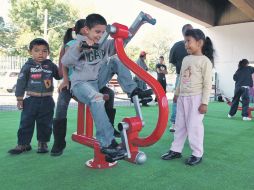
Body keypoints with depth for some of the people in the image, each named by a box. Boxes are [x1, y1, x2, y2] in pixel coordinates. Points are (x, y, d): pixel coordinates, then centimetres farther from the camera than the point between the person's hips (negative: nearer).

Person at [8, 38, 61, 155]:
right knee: (26, 123, 6)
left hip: (47, 101, 1)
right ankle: (23, 144, 19)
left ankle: (43, 143, 25)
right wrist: (19, 98, -2)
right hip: (31, 100, -1)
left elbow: (59, 76, 14)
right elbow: (21, 82, -1)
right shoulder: (27, 66, -2)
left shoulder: (51, 66, 3)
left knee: (45, 123, 9)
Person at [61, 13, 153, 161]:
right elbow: (65, 62, -17)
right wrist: (79, 47, -29)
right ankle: (107, 143, -37)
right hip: (81, 83, -5)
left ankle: (133, 91, -14)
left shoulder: (105, 44, 6)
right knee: (97, 99, -38)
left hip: (98, 80, 5)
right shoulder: (79, 44, -6)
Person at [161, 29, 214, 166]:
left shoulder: (205, 61, -9)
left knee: (194, 126, -2)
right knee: (179, 125, 12)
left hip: (196, 98, -7)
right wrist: (177, 93, 19)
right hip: (182, 97, 7)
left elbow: (207, 84, -12)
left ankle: (197, 154, 13)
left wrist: (204, 102, -15)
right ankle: (176, 150, 24)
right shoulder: (186, 59, 12)